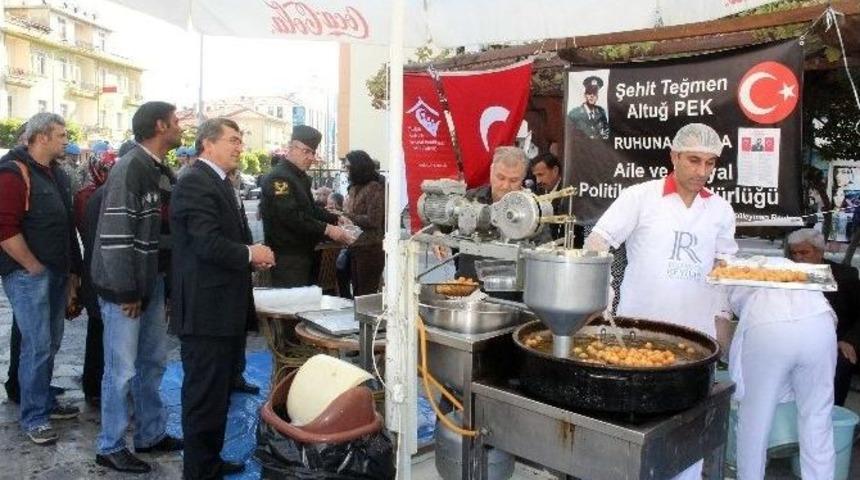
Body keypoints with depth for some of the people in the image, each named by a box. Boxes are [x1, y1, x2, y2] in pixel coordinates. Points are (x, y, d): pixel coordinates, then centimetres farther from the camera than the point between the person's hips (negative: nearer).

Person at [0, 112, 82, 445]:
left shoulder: (57, 173, 13)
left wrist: (72, 268, 16)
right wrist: (34, 268, -15)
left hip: (58, 273, 8)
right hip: (29, 276, -8)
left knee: (51, 343, 16)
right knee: (37, 347, -3)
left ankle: (45, 402, 30)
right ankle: (34, 417, 9)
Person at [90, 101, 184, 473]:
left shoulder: (163, 171, 9)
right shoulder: (129, 169, -17)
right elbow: (114, 234, -21)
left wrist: (160, 280, 7)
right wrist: (126, 291, -18)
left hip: (153, 281, 8)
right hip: (125, 286, -8)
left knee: (153, 362, 16)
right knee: (122, 370, 1)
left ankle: (151, 434, 30)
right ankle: (110, 448, 17)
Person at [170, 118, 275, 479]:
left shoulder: (218, 182, 16)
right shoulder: (196, 182, -16)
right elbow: (208, 243, -25)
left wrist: (251, 255, 3)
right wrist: (250, 254, -11)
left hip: (224, 308, 11)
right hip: (206, 309, -10)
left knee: (218, 391, 20)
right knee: (204, 395, 0)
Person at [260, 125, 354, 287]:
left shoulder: (301, 177, 17)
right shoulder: (278, 178, -15)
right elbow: (292, 217, -24)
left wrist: (336, 219, 10)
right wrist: (327, 229, -23)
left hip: (304, 254, 10)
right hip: (287, 259, -10)